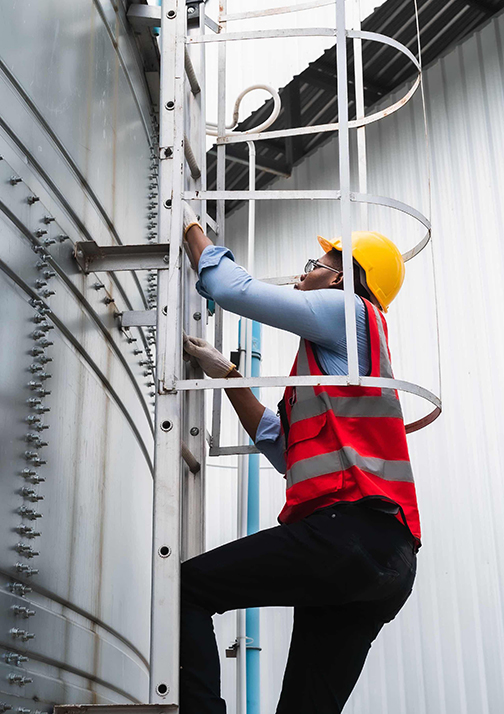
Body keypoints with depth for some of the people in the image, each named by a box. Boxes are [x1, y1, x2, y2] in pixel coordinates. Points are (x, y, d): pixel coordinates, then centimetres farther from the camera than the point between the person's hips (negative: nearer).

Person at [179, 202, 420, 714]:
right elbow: (285, 450, 27)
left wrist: (191, 228, 17)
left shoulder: (349, 307, 5)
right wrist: (225, 374, 27)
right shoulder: (336, 357, 32)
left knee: (185, 587, -7)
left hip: (349, 530, -9)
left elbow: (233, 288, -1)